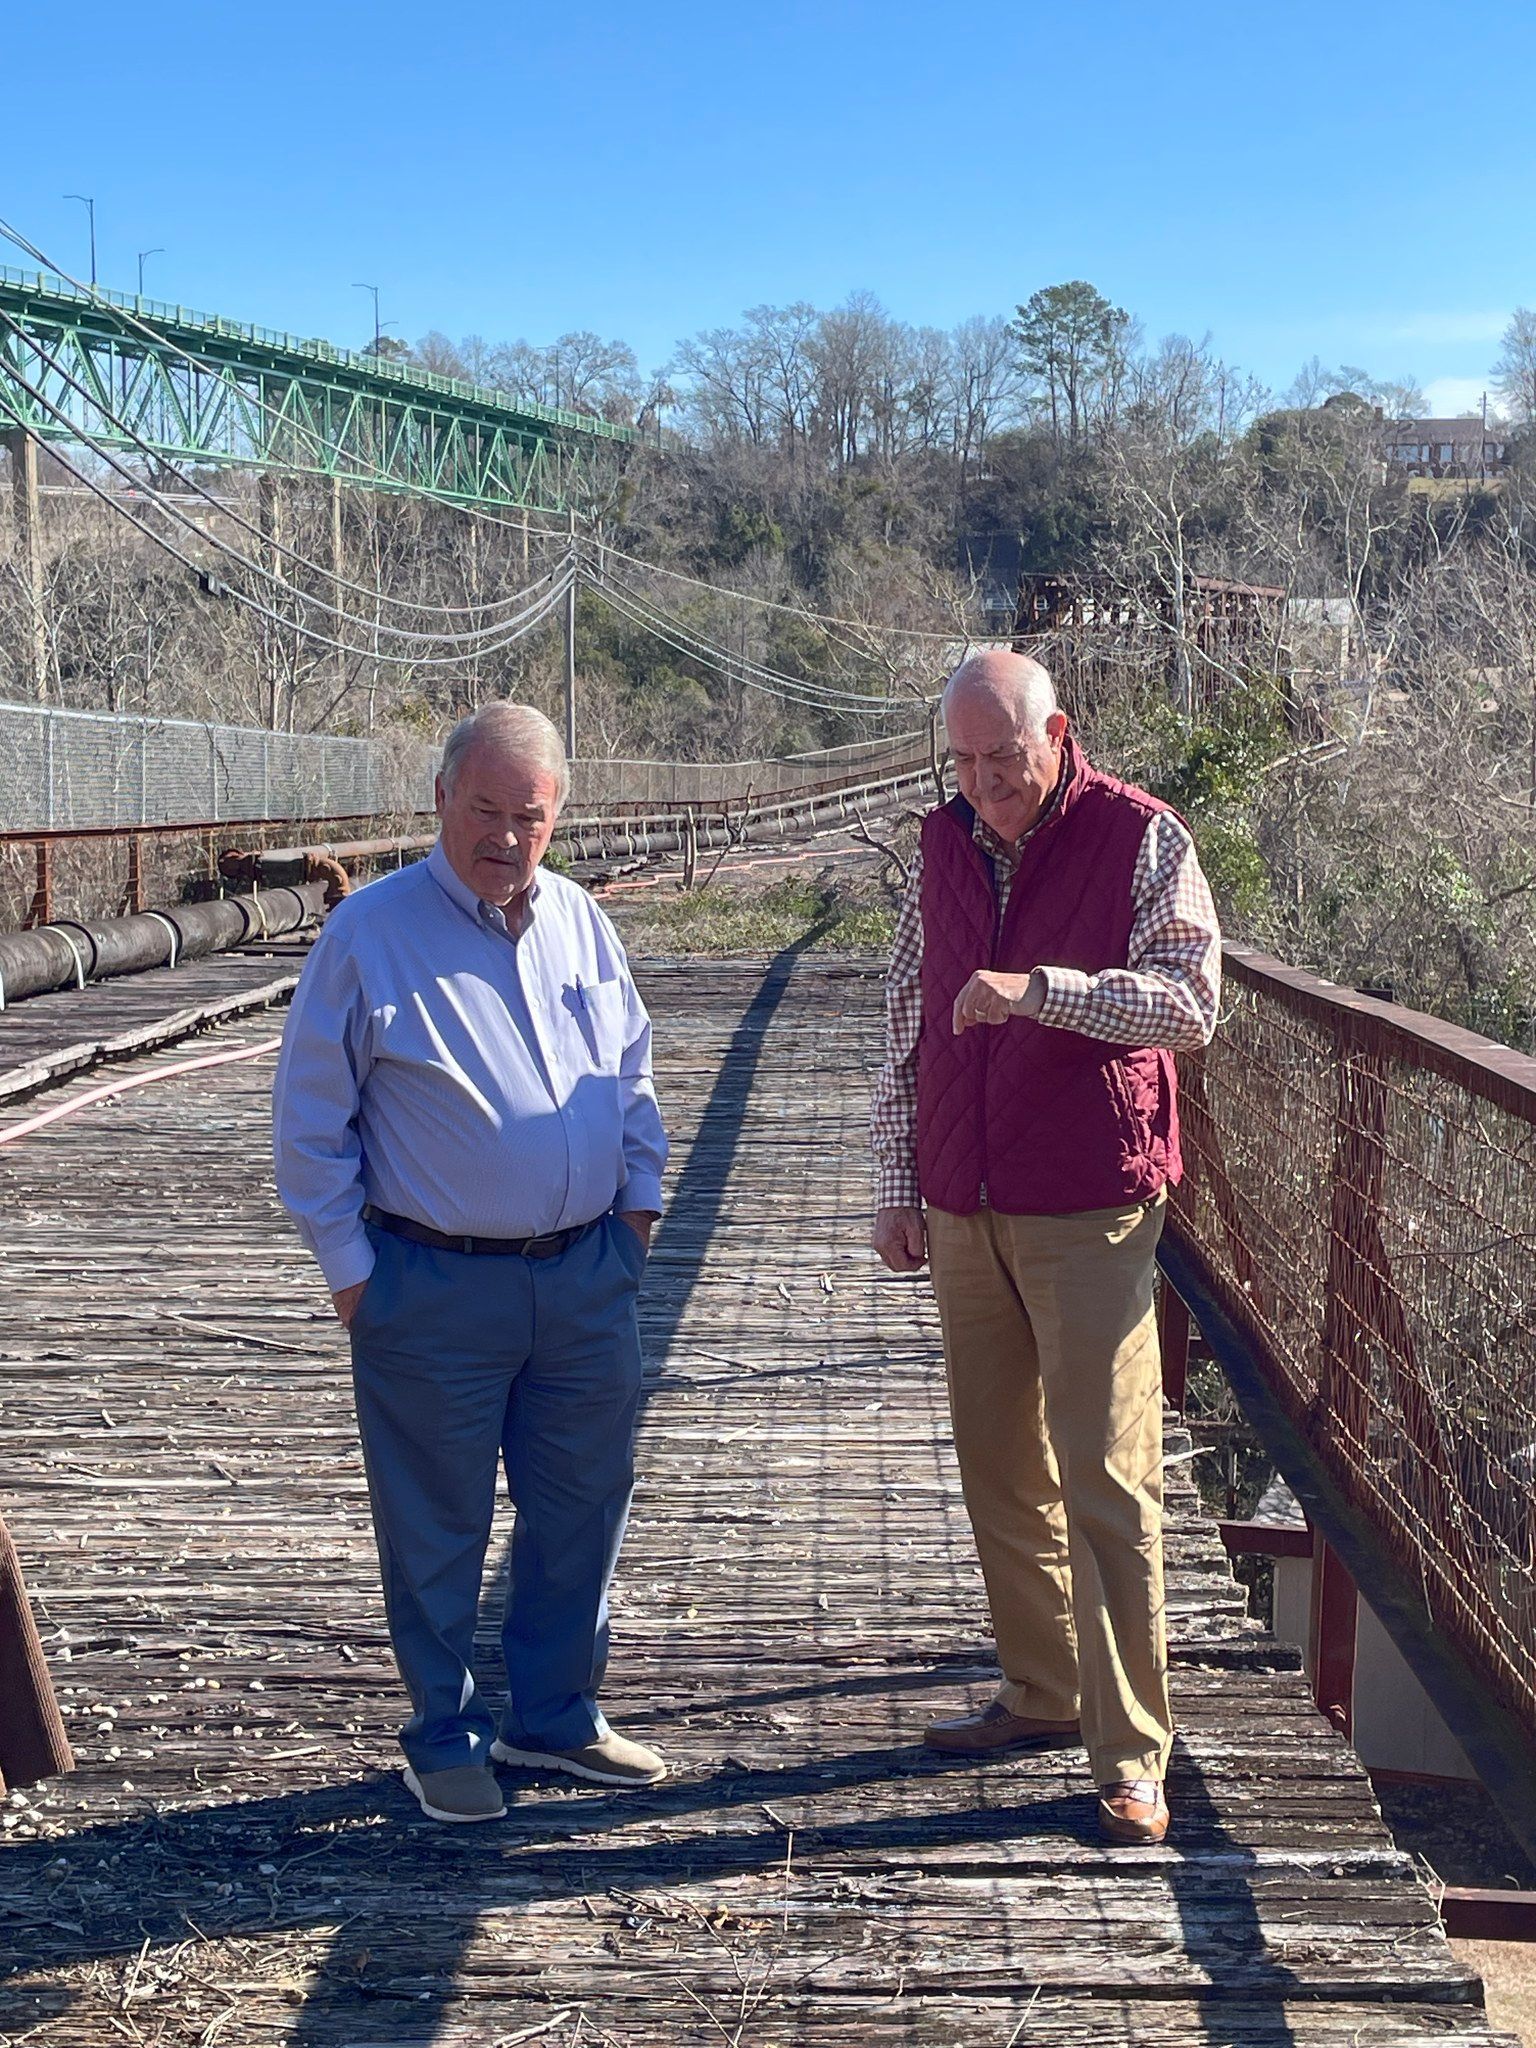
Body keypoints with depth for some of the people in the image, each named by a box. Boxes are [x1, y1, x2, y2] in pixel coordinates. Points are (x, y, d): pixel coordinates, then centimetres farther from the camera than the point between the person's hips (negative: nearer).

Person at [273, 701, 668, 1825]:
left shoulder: (580, 921, 8)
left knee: (584, 1504, 13)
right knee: (440, 1529, 7)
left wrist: (639, 1198, 11)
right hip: (435, 1287, -5)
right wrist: (350, 1268, -6)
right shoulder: (369, 932, -8)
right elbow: (310, 1122, -4)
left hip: (589, 1274, 5)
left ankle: (556, 1716, 32)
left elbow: (633, 1071, 20)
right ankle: (448, 1736, 25)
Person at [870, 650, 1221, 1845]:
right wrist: (898, 1185, 12)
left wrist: (1038, 990, -26)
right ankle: (1043, 1694, 27)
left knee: (1107, 1481, -5)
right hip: (963, 1210, 6)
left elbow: (1193, 1001, -15)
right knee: (1000, 1470, 12)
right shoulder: (944, 847, 11)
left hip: (1089, 1210, -5)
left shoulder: (1140, 838, -5)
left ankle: (1132, 1757, 3)